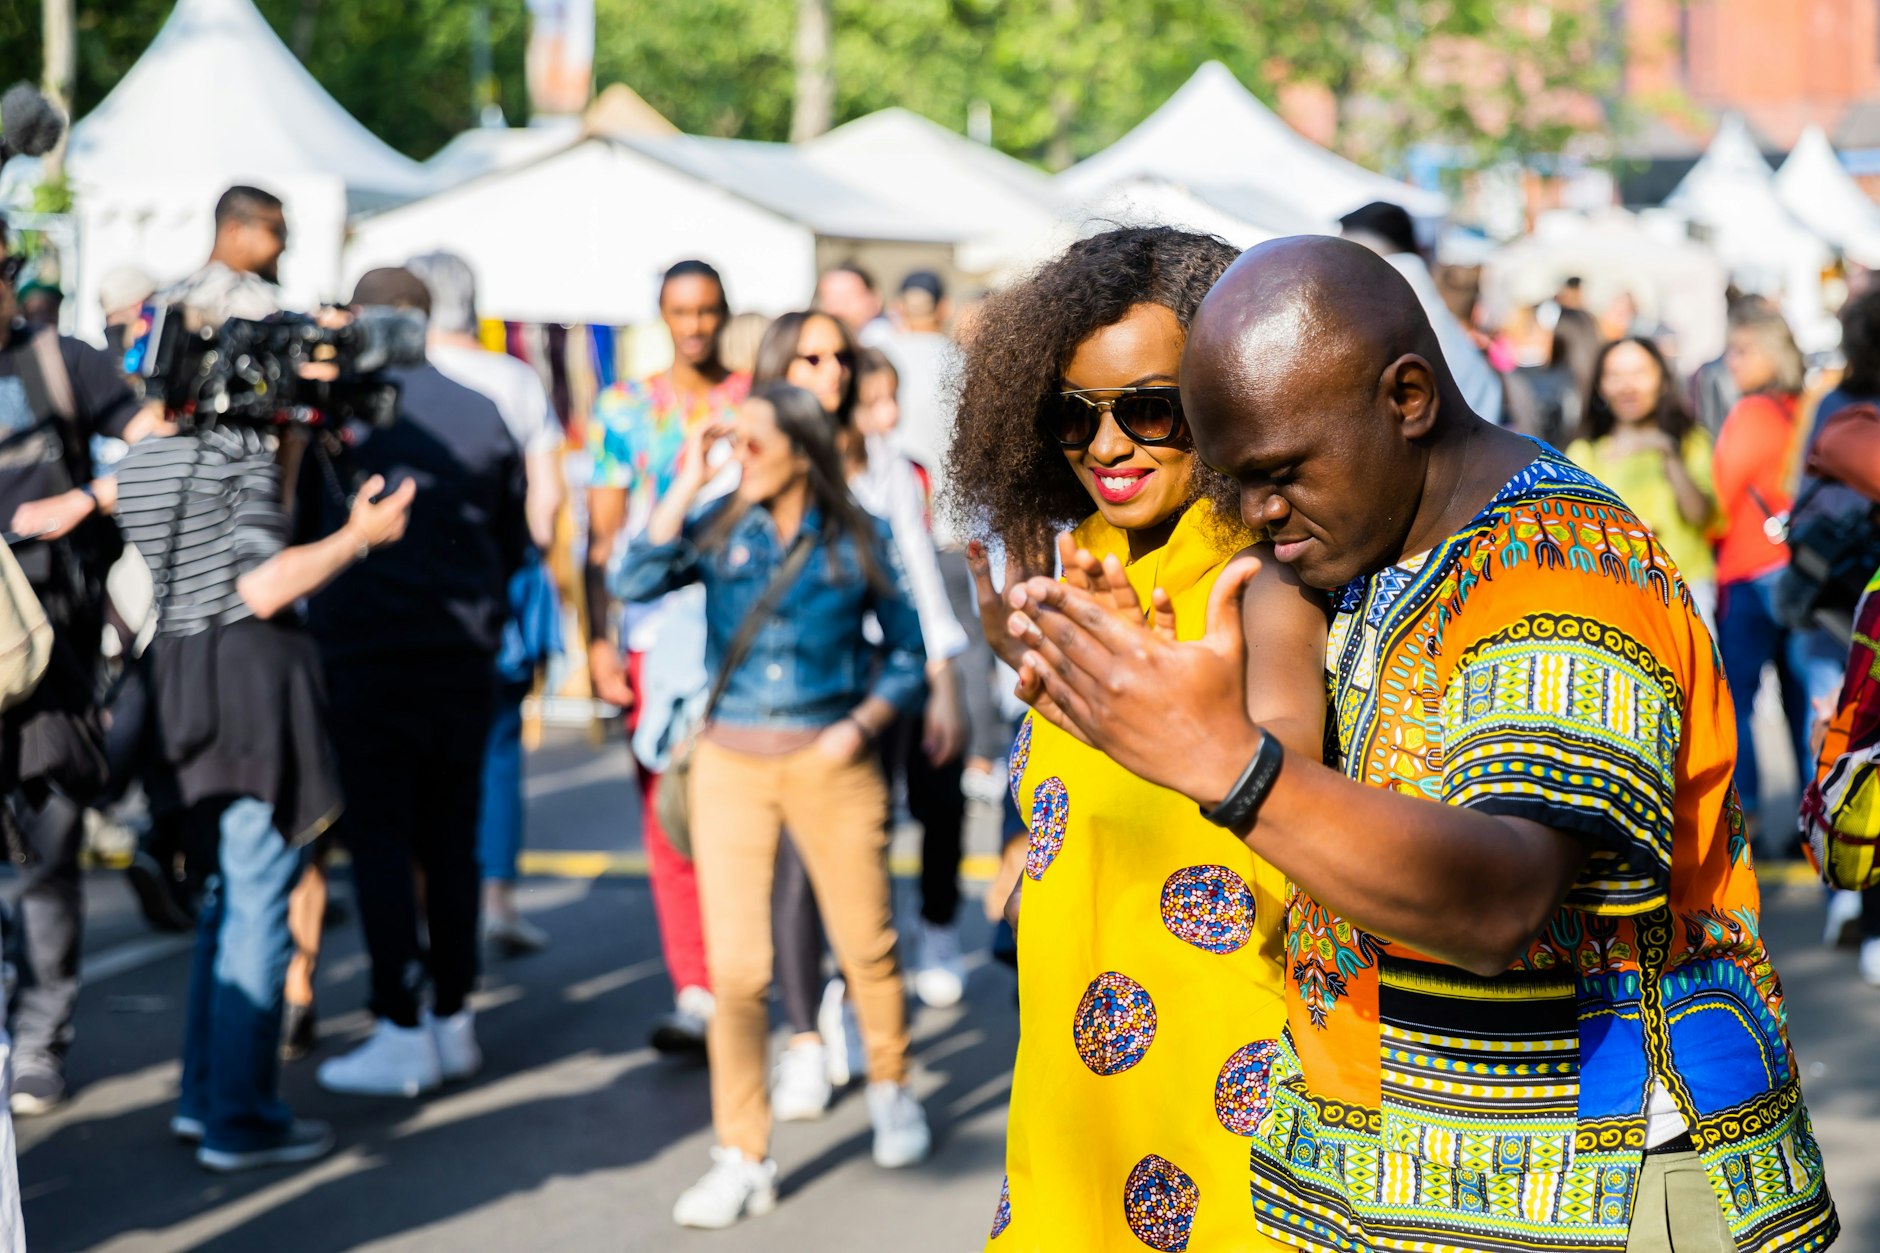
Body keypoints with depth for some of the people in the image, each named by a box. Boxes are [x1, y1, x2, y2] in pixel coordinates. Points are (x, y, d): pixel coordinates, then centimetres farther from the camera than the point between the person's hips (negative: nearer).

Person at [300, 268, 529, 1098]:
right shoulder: (482, 413, 5)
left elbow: (299, 529, 3)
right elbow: (515, 540, 12)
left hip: (365, 650, -4)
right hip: (464, 654, 4)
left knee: (379, 841, -1)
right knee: (452, 838, 11)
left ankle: (402, 1035, -3)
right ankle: (454, 1021, 16)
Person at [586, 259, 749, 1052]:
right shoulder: (624, 410, 10)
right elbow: (602, 536, 9)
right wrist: (598, 641, 0)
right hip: (655, 632, 1)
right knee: (669, 815, -1)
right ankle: (694, 992, 4)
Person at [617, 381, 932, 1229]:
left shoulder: (857, 541, -1)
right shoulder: (720, 531, 1)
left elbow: (906, 657, 5)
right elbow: (637, 584, -16)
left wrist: (859, 724, -9)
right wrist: (686, 486, -14)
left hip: (831, 765, -1)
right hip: (731, 764, 1)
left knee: (866, 945, 7)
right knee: (736, 965, 0)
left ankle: (890, 1091, 35)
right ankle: (741, 1159, 7)